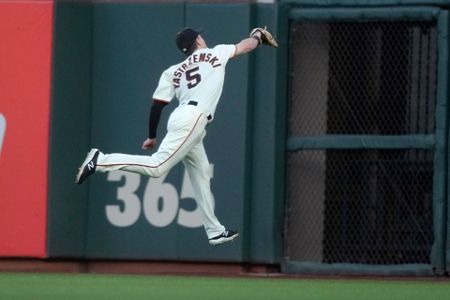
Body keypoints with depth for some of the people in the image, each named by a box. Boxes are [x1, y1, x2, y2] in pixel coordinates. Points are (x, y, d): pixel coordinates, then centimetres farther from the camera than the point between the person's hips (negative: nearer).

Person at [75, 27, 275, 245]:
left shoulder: (173, 72, 21)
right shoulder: (215, 54, 13)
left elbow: (157, 105, 12)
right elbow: (246, 46, 27)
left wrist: (152, 136, 20)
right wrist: (257, 37, 48)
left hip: (186, 123, 7)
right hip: (191, 119, -7)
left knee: (201, 176, 15)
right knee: (157, 167, -18)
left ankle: (215, 231, 16)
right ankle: (101, 161, -26)